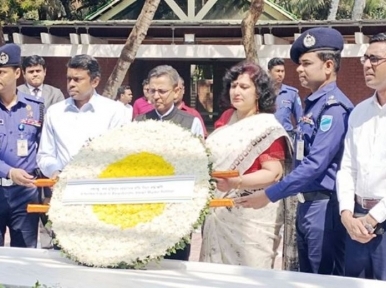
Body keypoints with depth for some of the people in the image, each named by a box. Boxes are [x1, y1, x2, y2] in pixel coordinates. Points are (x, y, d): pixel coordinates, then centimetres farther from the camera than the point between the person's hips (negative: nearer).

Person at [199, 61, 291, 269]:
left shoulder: (267, 127, -9)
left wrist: (237, 182, -28)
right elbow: (210, 155, 23)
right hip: (218, 211, 7)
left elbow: (274, 173, -17)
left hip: (251, 215, -7)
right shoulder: (226, 119, 11)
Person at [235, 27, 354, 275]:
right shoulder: (314, 104, 13)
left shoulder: (334, 107, -16)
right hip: (307, 203, 10)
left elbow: (316, 164, -23)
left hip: (323, 205, -10)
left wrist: (270, 195, -20)